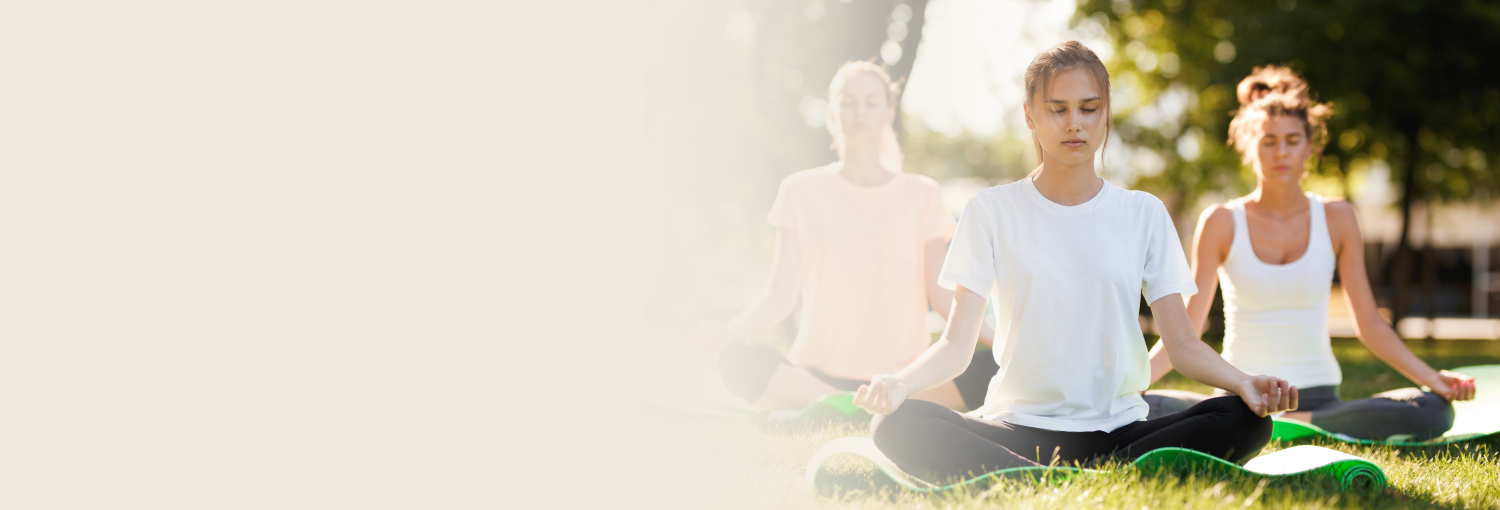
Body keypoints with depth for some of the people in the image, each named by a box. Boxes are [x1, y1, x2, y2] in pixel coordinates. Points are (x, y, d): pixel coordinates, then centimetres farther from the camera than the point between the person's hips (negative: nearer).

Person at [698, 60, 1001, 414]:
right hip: (820, 373, -1)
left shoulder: (921, 196, 11)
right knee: (739, 363, -31)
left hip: (901, 376, 1)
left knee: (992, 371, -29)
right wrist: (731, 331, -18)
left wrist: (993, 336, -12)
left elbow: (941, 295, 7)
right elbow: (780, 295, 2)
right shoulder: (802, 192, 9)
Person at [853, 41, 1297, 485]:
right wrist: (899, 383, -24)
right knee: (898, 425, -31)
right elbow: (957, 343, -1)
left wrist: (1242, 382, -18)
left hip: (1118, 432, 2)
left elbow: (1183, 344, 4)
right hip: (1018, 426, -1)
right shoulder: (992, 211, 7)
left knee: (1246, 421, -27)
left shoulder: (1143, 214, 11)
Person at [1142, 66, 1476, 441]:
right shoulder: (1222, 223, 1)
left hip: (1318, 399, 2)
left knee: (1434, 411, -26)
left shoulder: (1336, 219, 5)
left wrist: (1430, 377, -7)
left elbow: (1368, 323, 7)